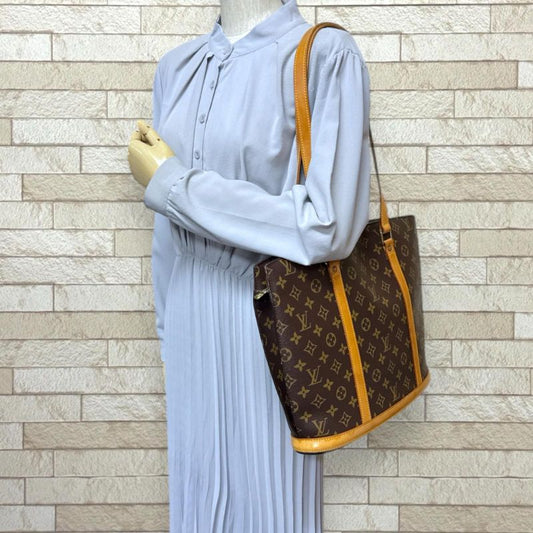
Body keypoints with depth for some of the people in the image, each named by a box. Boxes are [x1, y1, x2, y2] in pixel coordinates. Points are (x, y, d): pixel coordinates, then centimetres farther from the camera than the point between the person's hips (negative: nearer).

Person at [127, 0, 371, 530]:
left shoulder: (326, 55, -13)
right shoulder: (177, 66, 7)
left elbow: (328, 227, -22)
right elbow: (169, 230, 12)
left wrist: (168, 182, -15)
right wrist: (169, 328, 17)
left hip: (270, 326, -5)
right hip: (193, 327, 6)